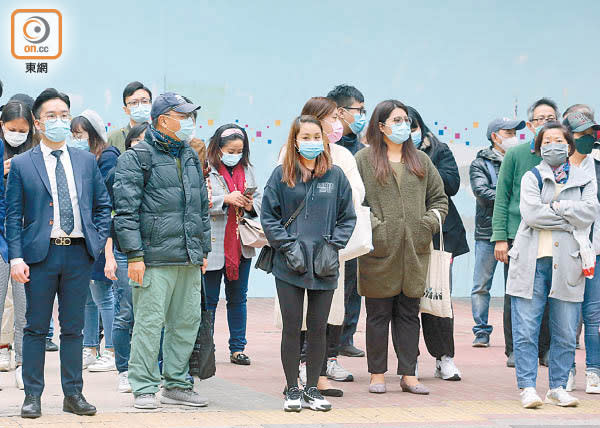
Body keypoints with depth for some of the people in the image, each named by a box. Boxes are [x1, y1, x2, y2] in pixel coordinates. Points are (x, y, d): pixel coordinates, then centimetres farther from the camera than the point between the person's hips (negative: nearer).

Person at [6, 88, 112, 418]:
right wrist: (16, 257, -9)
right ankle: (33, 396, 8)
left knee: (73, 328, 7)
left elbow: (103, 204, 17)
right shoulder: (21, 165, 3)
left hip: (79, 254, 3)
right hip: (40, 254, -2)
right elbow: (13, 215, 0)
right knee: (36, 328, 1)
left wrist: (98, 240, 3)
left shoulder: (86, 161, 12)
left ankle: (73, 394, 13)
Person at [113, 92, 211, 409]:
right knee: (149, 322, -6)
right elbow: (125, 210, -9)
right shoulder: (137, 158, -5)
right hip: (155, 258, -7)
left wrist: (203, 249, 21)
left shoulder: (190, 158, 18)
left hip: (189, 259, 7)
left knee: (187, 322, 9)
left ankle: (176, 385, 18)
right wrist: (134, 254, -15)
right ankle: (144, 389, 0)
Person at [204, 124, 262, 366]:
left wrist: (251, 206, -5)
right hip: (213, 245, -5)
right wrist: (226, 200, -21)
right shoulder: (205, 170, -8)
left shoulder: (247, 169, 11)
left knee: (238, 298, 11)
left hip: (241, 246, 5)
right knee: (209, 299, 3)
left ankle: (237, 348, 18)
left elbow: (259, 199, 16)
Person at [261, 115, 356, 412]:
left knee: (318, 329, 6)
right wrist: (288, 246, -9)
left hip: (324, 267, 1)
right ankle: (292, 390, 12)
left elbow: (347, 217, 9)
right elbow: (269, 217, 1)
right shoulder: (282, 175, 1)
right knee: (292, 328, 3)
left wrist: (333, 246, -4)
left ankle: (312, 389, 16)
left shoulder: (335, 176, 5)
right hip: (289, 266, -1)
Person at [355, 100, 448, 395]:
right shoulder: (364, 159, 2)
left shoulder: (421, 160, 15)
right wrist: (372, 226, -15)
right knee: (378, 313, 2)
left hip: (414, 249, 4)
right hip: (379, 249, -4)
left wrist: (430, 222, 0)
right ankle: (377, 374, 11)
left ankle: (409, 374, 11)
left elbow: (439, 198, 17)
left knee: (409, 313, 7)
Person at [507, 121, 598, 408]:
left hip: (567, 263, 2)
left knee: (565, 332, 3)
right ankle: (527, 387, 0)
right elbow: (530, 212, -9)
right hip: (532, 260, -2)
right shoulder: (532, 177, 9)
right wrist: (569, 220, -7)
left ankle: (558, 387, 12)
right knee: (526, 329, -5)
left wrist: (556, 206, -9)